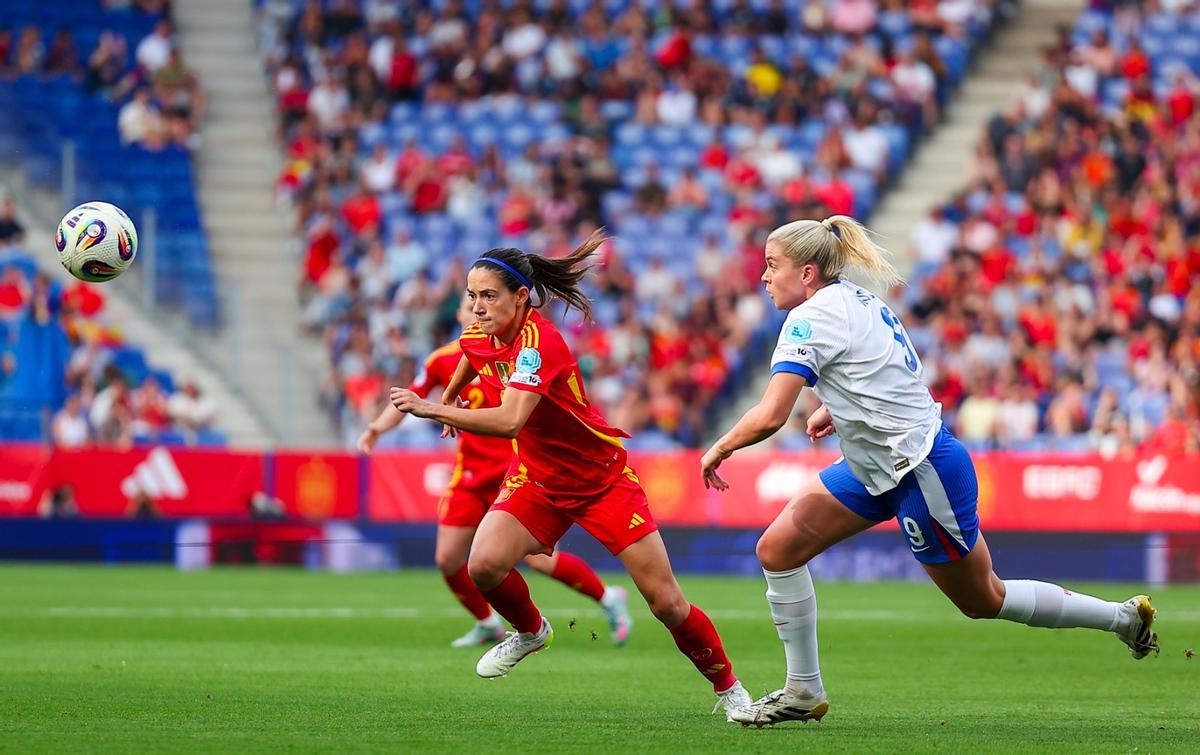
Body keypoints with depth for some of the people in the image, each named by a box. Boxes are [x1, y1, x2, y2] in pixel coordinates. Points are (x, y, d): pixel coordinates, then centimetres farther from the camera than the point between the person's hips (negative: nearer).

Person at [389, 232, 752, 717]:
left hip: (603, 477, -6)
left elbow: (509, 422, -44)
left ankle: (728, 688, 15)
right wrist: (448, 402, 35)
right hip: (537, 478, 6)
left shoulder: (538, 342, -30)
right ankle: (530, 631, 11)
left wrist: (432, 410, -47)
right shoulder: (478, 337, -7)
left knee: (665, 602, -6)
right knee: (485, 566, -20)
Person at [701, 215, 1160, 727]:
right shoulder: (856, 300, 5)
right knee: (777, 550, 2)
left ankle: (1124, 617, 23)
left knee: (984, 600, 7)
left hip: (921, 470, -10)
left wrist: (718, 450, -11)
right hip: (876, 467, 10)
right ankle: (803, 692, 10)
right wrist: (837, 408, 13)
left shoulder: (811, 318, -21)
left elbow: (769, 417, -28)